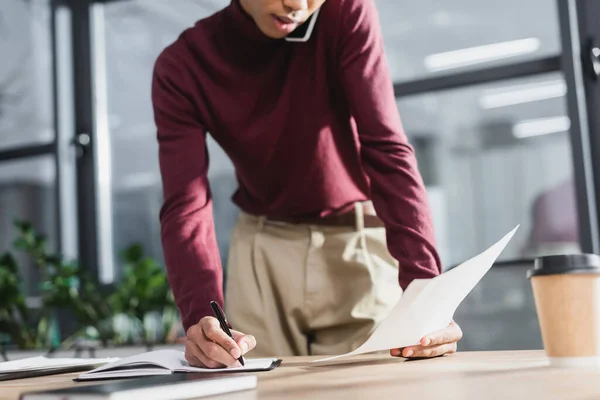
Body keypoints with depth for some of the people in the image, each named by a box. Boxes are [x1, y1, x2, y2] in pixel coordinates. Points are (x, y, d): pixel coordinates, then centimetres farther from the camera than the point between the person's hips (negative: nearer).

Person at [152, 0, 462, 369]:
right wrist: (201, 315, -40)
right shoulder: (181, 68, -14)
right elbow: (186, 206, -21)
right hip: (263, 245, 1)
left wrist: (425, 291, -36)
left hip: (357, 237, -1)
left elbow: (387, 151, -25)